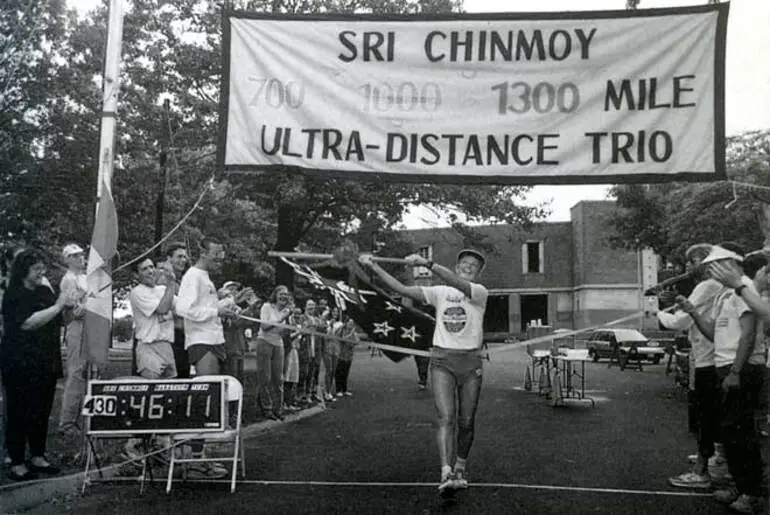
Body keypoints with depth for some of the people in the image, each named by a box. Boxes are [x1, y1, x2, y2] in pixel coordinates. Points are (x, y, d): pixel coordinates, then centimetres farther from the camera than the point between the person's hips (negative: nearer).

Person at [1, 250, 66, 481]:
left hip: (46, 364, 7)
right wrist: (57, 306, -20)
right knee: (20, 414, 1)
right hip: (21, 365, -7)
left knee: (42, 411, 11)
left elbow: (58, 321, 23)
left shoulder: (45, 292, 11)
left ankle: (38, 458, 23)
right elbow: (28, 323, -23)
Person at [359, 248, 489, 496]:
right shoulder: (439, 292, 6)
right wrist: (373, 266, -9)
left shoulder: (480, 292, -3)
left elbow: (457, 284, -25)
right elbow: (402, 289, -1)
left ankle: (459, 469, 29)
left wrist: (427, 263, -36)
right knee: (446, 418, -15)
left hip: (471, 362, 0)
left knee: (466, 423, 8)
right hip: (442, 360, 0)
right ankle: (446, 474, -21)